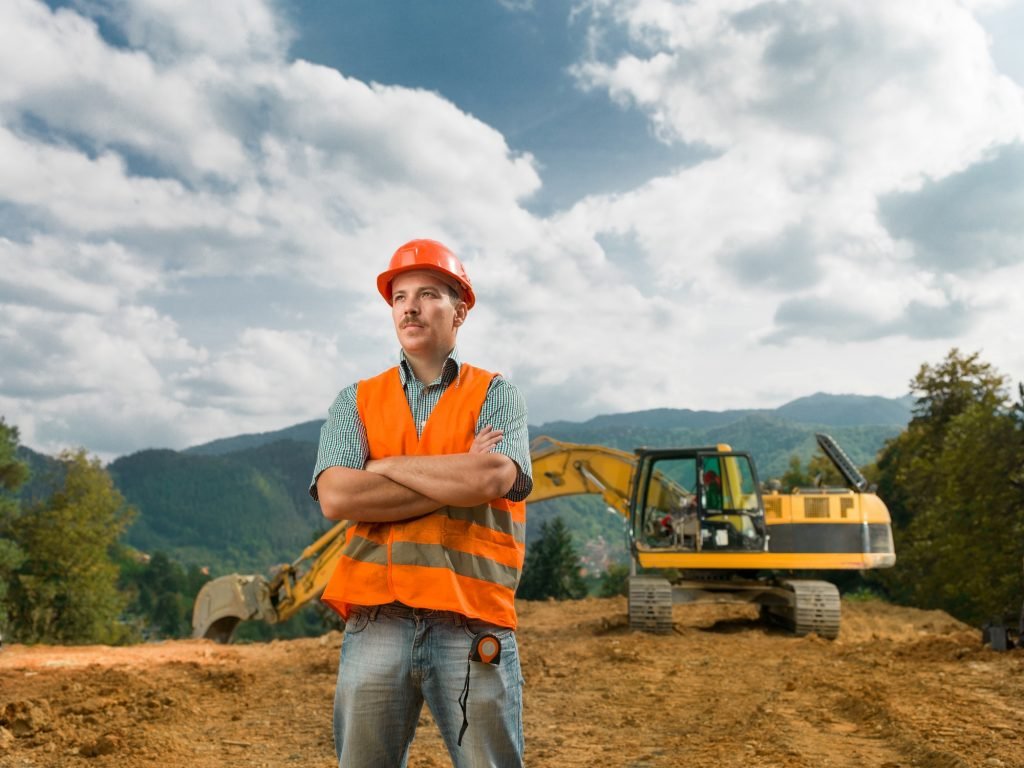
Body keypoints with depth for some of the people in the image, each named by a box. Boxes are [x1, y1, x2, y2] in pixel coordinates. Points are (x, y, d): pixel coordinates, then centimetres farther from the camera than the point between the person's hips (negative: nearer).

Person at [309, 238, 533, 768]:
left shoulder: (494, 395, 6)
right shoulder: (357, 401, 11)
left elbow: (492, 479, -14)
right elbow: (335, 498, -7)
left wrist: (387, 466, -3)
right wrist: (459, 479, -8)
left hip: (472, 625, -1)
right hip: (377, 622, 2)